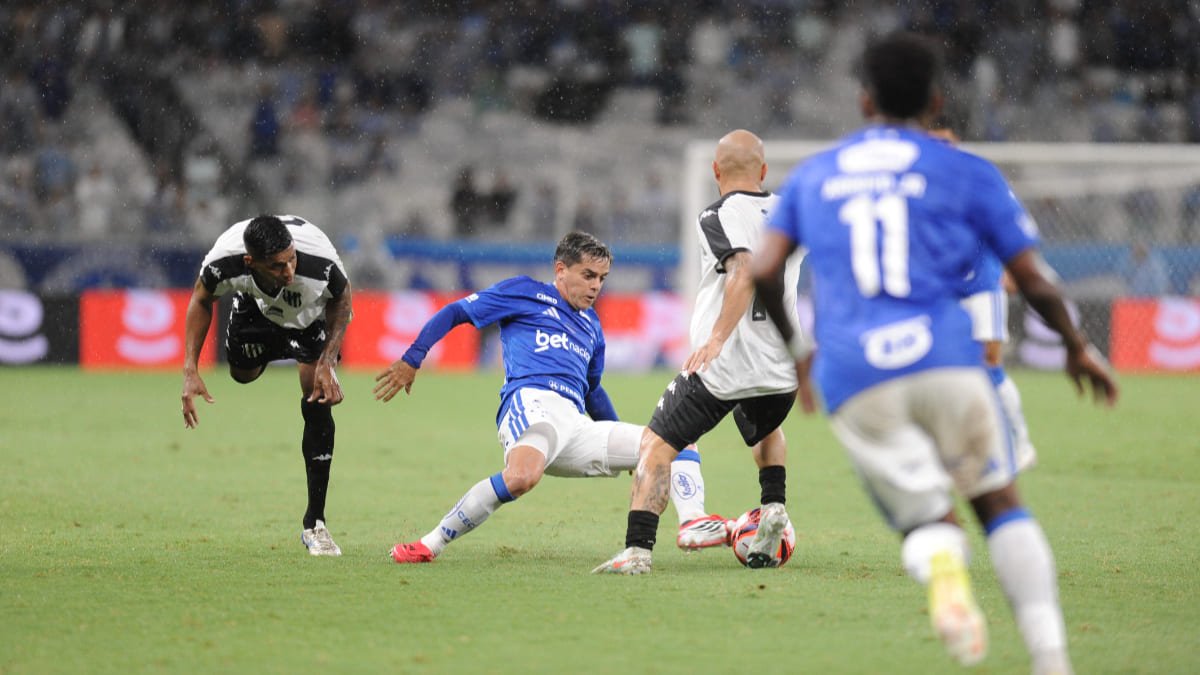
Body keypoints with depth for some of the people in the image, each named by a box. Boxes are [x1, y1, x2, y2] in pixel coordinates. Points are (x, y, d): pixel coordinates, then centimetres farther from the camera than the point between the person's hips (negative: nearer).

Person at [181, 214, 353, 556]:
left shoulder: (319, 261, -44)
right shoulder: (224, 261, -40)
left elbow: (342, 297, -18)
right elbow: (201, 299, -14)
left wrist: (327, 363, -25)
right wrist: (190, 370, -17)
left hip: (313, 313, -2)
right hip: (256, 305, 2)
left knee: (318, 403, -15)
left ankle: (315, 524, -5)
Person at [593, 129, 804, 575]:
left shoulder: (719, 216, -7)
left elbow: (746, 272, -23)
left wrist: (717, 338, -30)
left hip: (723, 366, -6)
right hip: (783, 366, 6)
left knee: (657, 443, 2)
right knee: (766, 431, 37)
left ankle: (637, 550, -13)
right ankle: (773, 507, 14)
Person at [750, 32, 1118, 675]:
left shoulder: (811, 176, 19)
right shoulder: (968, 173, 11)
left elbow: (763, 272, 10)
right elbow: (1035, 281, 10)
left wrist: (795, 349, 26)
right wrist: (1077, 346, 27)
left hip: (852, 379, 2)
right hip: (944, 357, -1)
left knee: (925, 520, 8)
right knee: (1000, 504, 12)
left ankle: (943, 572, -29)